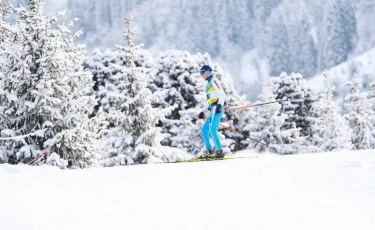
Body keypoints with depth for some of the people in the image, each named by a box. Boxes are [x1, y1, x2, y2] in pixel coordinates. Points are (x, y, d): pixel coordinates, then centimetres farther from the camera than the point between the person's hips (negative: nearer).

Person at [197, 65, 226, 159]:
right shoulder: (209, 84, 27)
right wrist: (204, 112, 27)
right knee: (204, 130, 10)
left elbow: (222, 94, -14)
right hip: (213, 110, 10)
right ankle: (209, 150, 11)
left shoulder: (213, 80, 0)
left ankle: (219, 152, -25)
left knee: (212, 130, -20)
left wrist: (219, 105, -28)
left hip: (217, 109, -10)